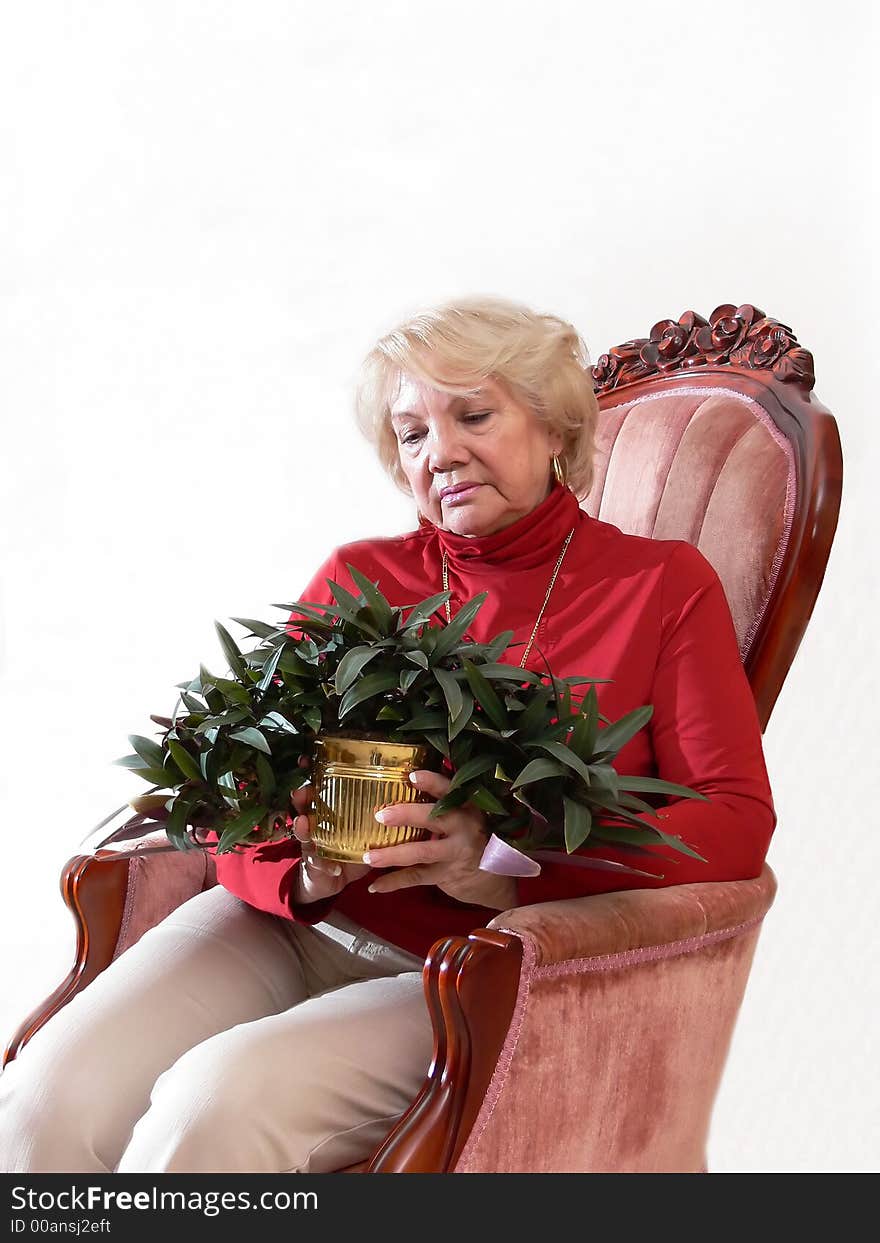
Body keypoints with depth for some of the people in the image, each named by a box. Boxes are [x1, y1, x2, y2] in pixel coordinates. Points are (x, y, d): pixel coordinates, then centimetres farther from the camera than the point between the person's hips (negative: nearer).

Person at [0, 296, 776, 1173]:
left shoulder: (663, 584, 6)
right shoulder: (357, 580, 12)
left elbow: (737, 821, -5)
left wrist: (508, 869, -20)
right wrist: (300, 872, -17)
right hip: (283, 929, 3)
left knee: (218, 1105, -29)